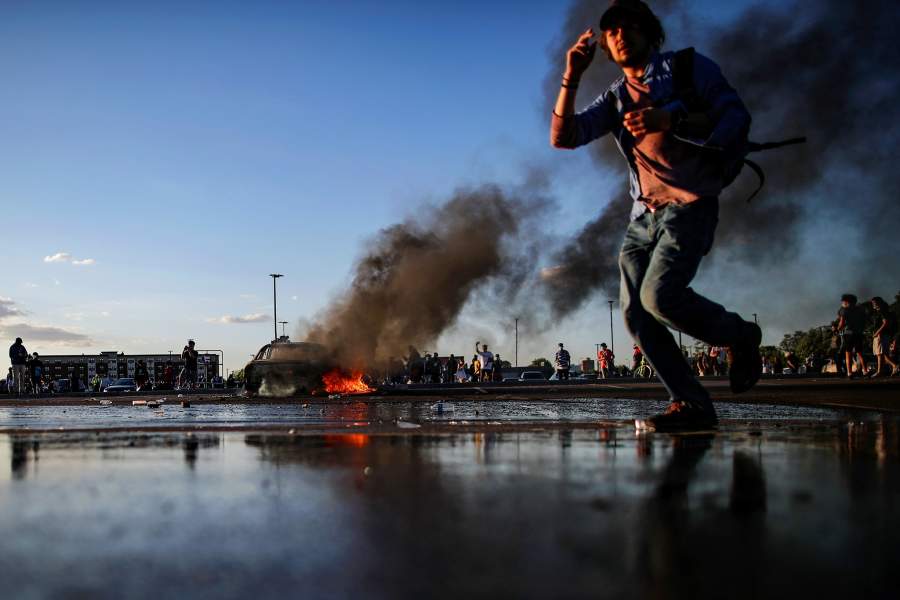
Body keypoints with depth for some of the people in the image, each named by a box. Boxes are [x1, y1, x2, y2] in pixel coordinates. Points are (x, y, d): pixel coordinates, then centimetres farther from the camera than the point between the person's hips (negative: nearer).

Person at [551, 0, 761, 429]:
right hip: (644, 215, 6)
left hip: (689, 204, -6)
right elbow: (562, 136, 6)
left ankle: (739, 336, 1)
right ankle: (691, 405, 1)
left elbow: (737, 118, -9)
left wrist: (672, 119, -23)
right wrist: (572, 77, -7)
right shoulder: (615, 99, 17)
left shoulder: (690, 67, 4)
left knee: (659, 296, -24)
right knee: (635, 313, -5)